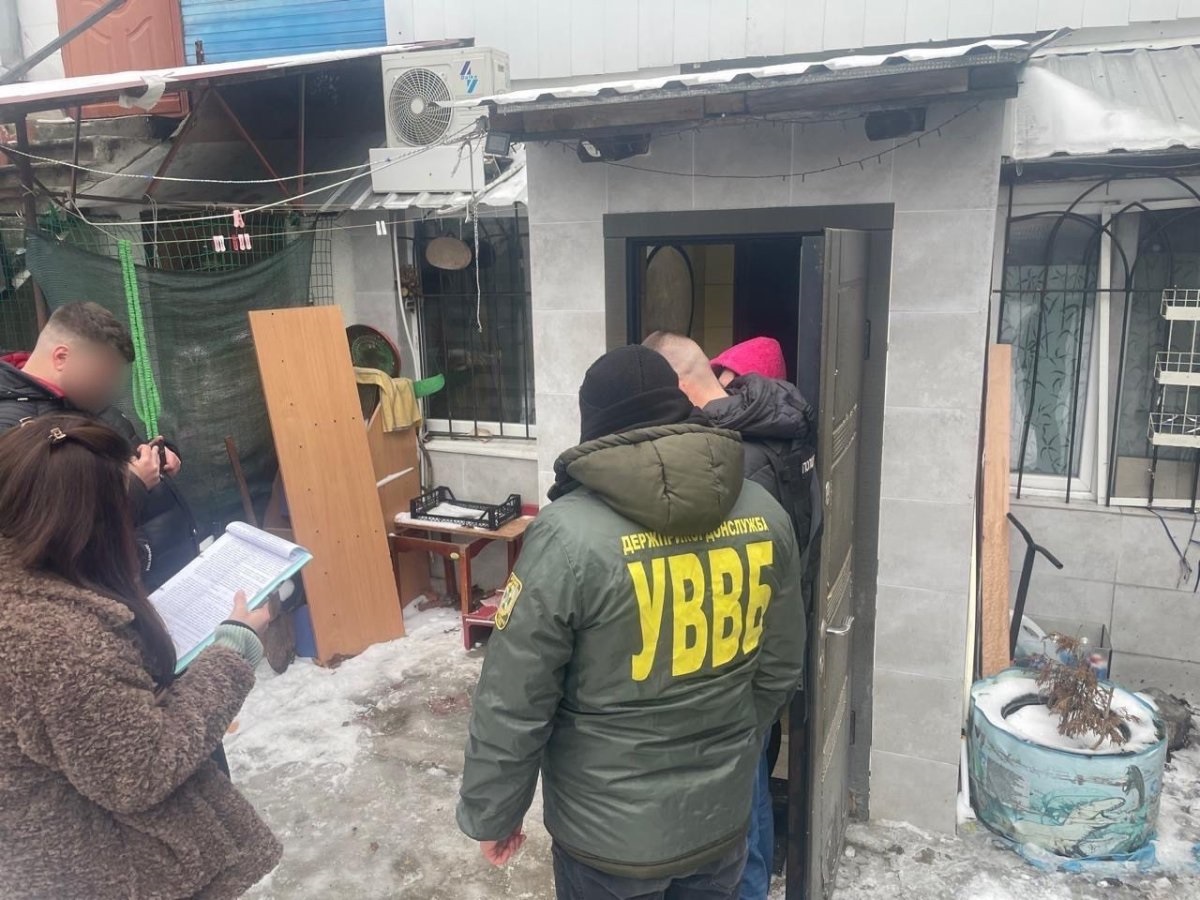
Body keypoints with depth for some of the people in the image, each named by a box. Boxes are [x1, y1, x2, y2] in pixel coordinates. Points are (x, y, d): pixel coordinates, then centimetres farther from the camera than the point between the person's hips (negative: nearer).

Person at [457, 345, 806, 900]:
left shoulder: (569, 535, -23)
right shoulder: (764, 515, -8)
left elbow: (511, 705, -17)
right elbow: (780, 669, 4)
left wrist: (492, 815, -1)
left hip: (610, 832, -4)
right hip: (722, 815, 4)